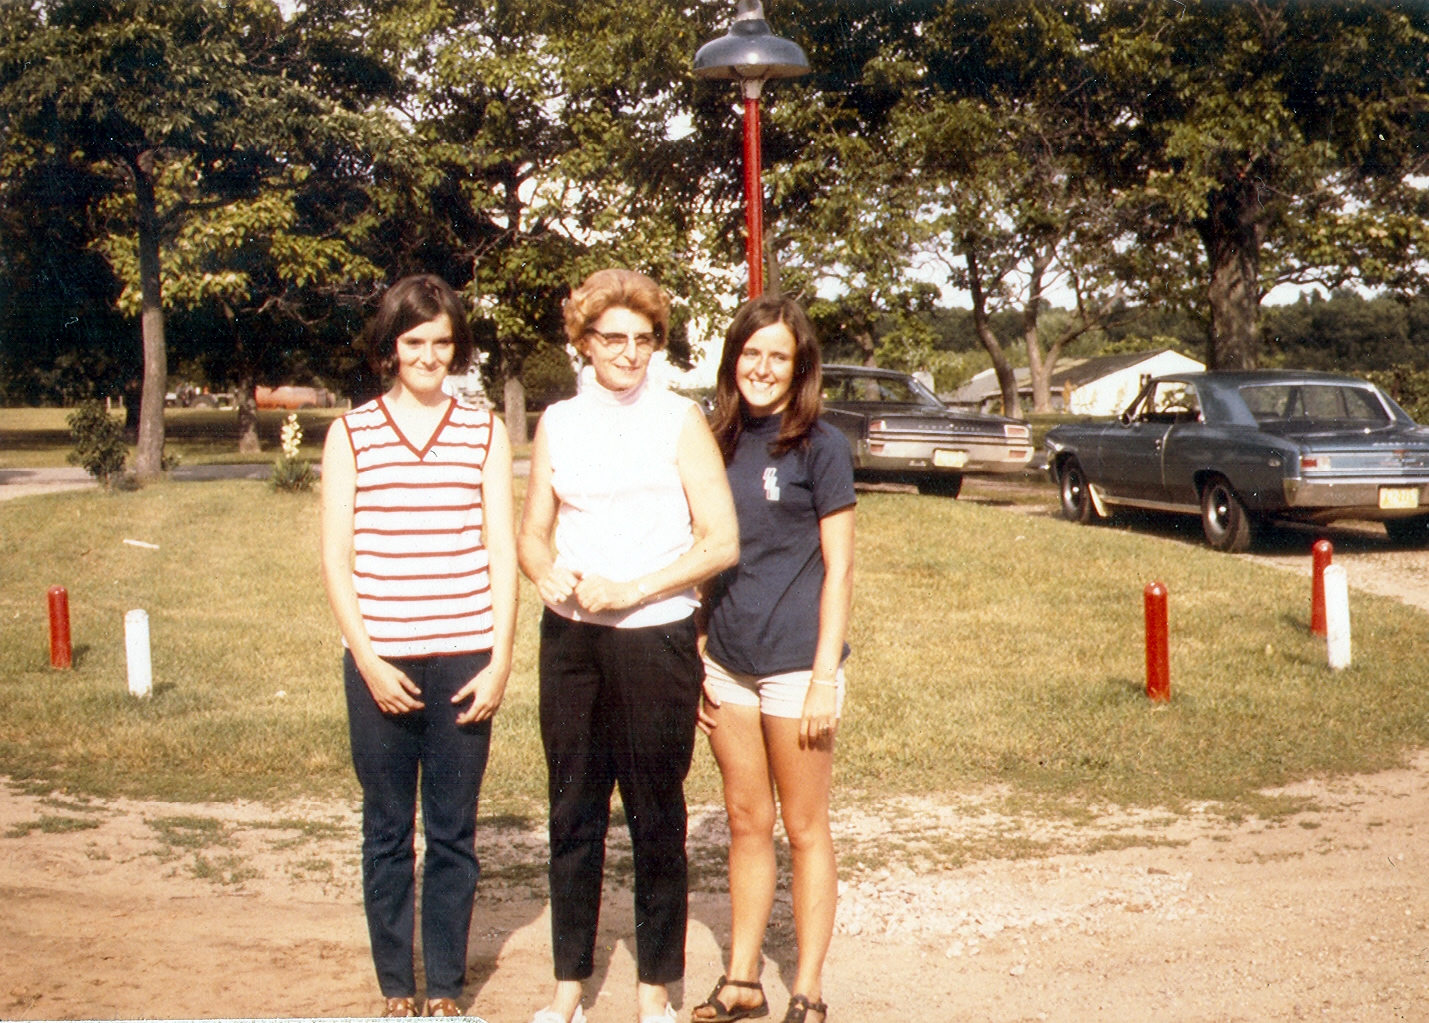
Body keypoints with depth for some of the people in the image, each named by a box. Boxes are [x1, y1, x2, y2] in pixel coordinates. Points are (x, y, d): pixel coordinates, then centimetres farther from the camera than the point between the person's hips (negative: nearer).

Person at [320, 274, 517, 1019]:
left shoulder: (484, 434, 7)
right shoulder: (351, 435, 5)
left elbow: (503, 553, 5)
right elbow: (336, 557, 2)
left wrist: (499, 661, -3)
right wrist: (367, 659, -6)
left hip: (464, 662, 0)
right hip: (380, 663, 0)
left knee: (453, 834, 6)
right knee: (387, 832, 7)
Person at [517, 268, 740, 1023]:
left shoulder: (679, 420, -1)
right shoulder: (558, 423, 10)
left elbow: (722, 541, -7)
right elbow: (532, 534, 13)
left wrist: (628, 590, -13)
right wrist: (549, 572, -9)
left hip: (655, 639, -3)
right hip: (571, 640, 3)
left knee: (657, 820, 4)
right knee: (573, 815, 8)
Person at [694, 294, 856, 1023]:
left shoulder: (819, 447, -6)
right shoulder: (719, 444, 8)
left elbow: (838, 569, -7)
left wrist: (825, 677, -12)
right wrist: (696, 660, 9)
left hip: (795, 663, -5)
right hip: (728, 665, 5)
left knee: (805, 829, 6)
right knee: (746, 825, 13)